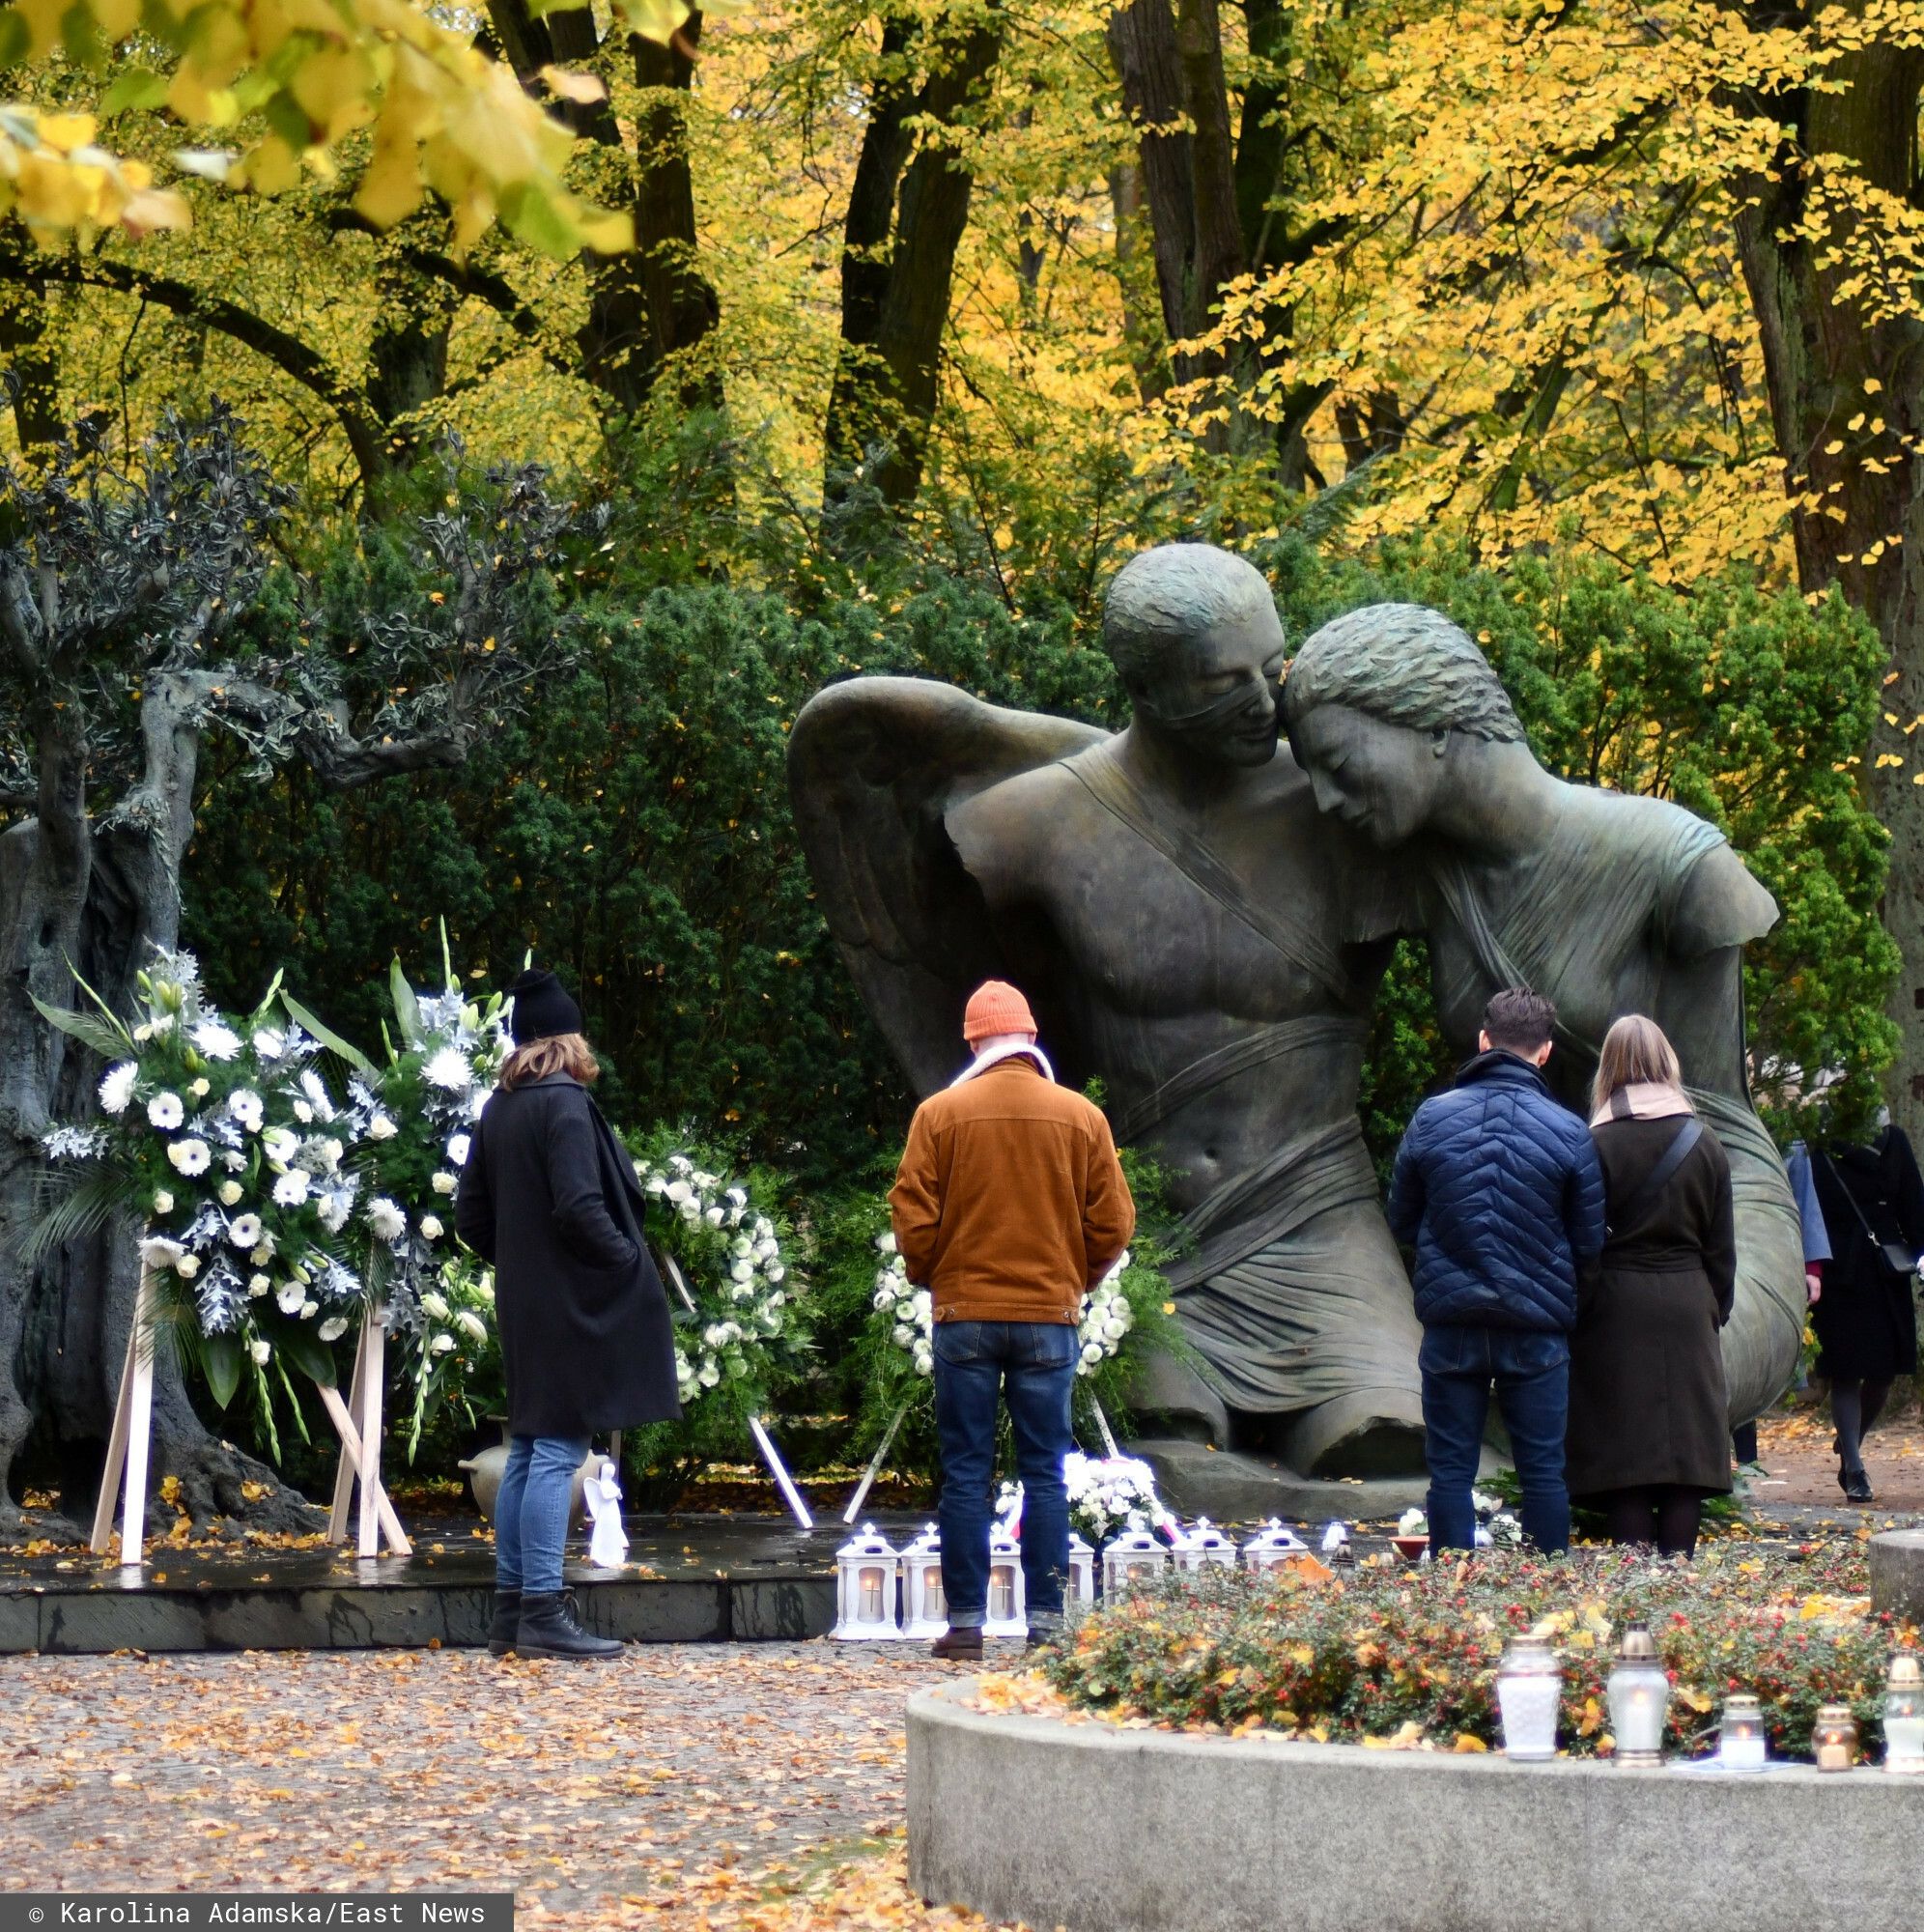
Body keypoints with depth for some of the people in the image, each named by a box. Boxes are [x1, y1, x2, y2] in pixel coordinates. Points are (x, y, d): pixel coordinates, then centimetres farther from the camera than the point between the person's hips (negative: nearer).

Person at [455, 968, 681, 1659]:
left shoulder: (497, 1110, 9)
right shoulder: (566, 1103, -14)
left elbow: (470, 1214, 14)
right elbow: (579, 1207, -22)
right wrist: (631, 1263, -10)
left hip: (524, 1304, 8)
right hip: (572, 1307, -8)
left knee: (527, 1450, 12)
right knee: (558, 1451, -7)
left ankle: (512, 1608, 15)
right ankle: (543, 1612, -9)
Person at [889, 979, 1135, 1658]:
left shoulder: (940, 1114, -3)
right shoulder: (1081, 1116, 1)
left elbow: (912, 1218, -4)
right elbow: (1112, 1223, 2)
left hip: (965, 1314, -1)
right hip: (1050, 1317, 1)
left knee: (964, 1475, 3)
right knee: (1045, 1474, 5)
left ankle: (965, 1621, 1)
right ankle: (1046, 1621, 3)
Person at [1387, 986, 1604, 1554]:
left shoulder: (1431, 1118, -3)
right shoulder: (1568, 1131, -6)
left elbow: (1401, 1222, 6)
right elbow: (1589, 1241, 0)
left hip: (1450, 1321, 1)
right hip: (1537, 1330, -1)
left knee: (1450, 1470, 6)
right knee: (1543, 1470, 6)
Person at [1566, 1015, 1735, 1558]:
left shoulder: (1598, 1145, -8)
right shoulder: (1703, 1143, 5)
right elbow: (1721, 1244, 10)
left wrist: (1575, 1311, 0)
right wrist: (1715, 1307, 19)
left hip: (1618, 1309, -3)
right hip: (1688, 1310, 3)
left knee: (1623, 1450, -1)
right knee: (1686, 1445, 5)